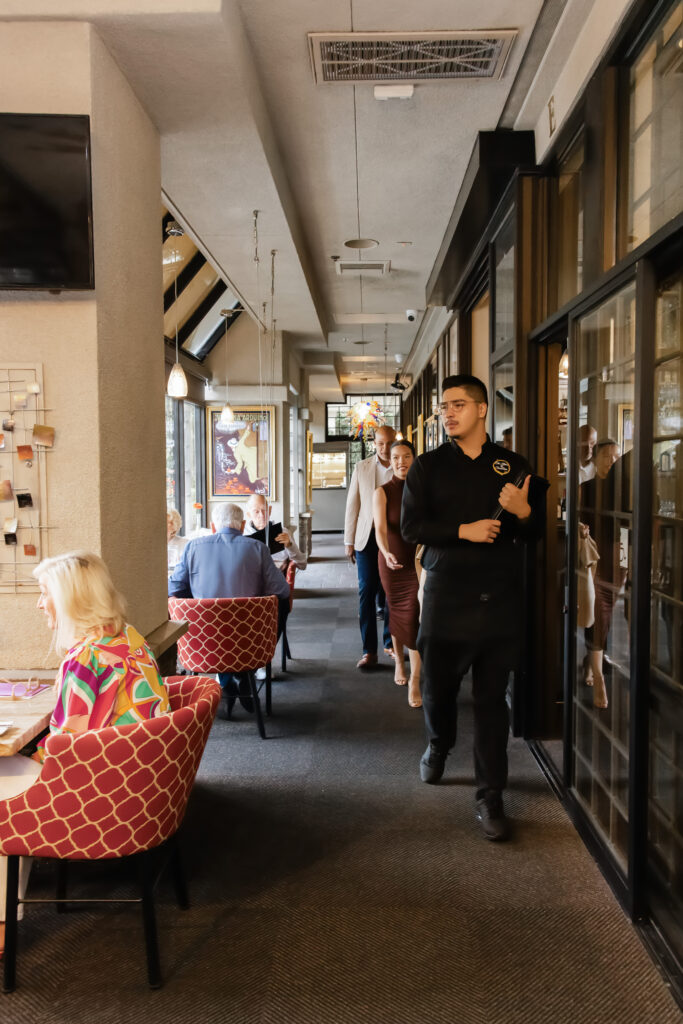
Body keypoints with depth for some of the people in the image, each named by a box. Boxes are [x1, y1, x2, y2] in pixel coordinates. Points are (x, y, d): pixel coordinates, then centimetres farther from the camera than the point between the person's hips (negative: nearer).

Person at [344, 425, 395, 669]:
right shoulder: (361, 468, 7)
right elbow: (353, 505, 8)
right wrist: (349, 541, 4)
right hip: (368, 537, 1)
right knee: (366, 591, -4)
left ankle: (390, 643, 23)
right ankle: (369, 650, 0)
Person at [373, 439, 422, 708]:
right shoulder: (382, 493, -6)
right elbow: (380, 528, -18)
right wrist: (386, 553, -37)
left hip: (418, 562, 0)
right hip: (392, 561, 1)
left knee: (414, 616, -11)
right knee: (396, 613, 14)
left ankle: (414, 681, -8)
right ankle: (398, 659, 41)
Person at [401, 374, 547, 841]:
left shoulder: (513, 465, 7)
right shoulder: (428, 466, 4)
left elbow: (539, 527, 10)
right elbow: (411, 526, -4)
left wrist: (524, 511, -12)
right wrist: (464, 530, -16)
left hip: (499, 598, 0)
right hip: (446, 597, 0)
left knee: (492, 698, 2)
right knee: (438, 685, 9)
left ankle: (491, 797, 13)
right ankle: (439, 745, 43)